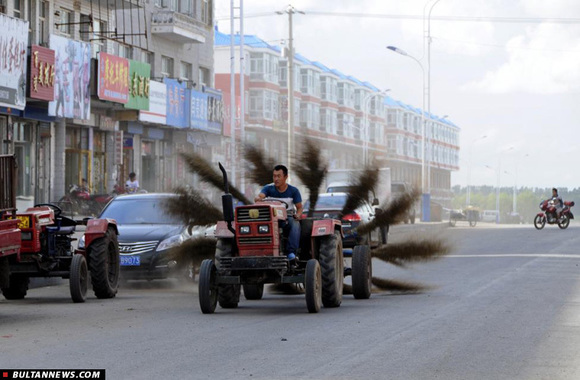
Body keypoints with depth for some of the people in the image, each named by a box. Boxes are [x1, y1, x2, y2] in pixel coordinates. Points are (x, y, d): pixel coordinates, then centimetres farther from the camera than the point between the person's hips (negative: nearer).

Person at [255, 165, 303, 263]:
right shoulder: (269, 188, 3)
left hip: (288, 217, 0)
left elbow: (299, 207, 6)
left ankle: (291, 253, -46)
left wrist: (298, 215, -17)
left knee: (295, 224, -36)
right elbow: (260, 196, -16)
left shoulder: (293, 191, 4)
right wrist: (258, 199, -41)